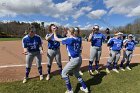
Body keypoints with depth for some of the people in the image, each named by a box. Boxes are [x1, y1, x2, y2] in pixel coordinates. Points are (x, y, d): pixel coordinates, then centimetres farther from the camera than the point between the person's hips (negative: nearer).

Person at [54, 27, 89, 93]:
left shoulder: (68, 39, -13)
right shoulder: (76, 39, 7)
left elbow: (56, 39, -2)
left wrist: (54, 32, 14)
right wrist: (68, 36, 28)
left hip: (74, 60, -8)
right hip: (79, 58, 8)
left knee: (64, 73, 11)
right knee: (76, 73, 28)